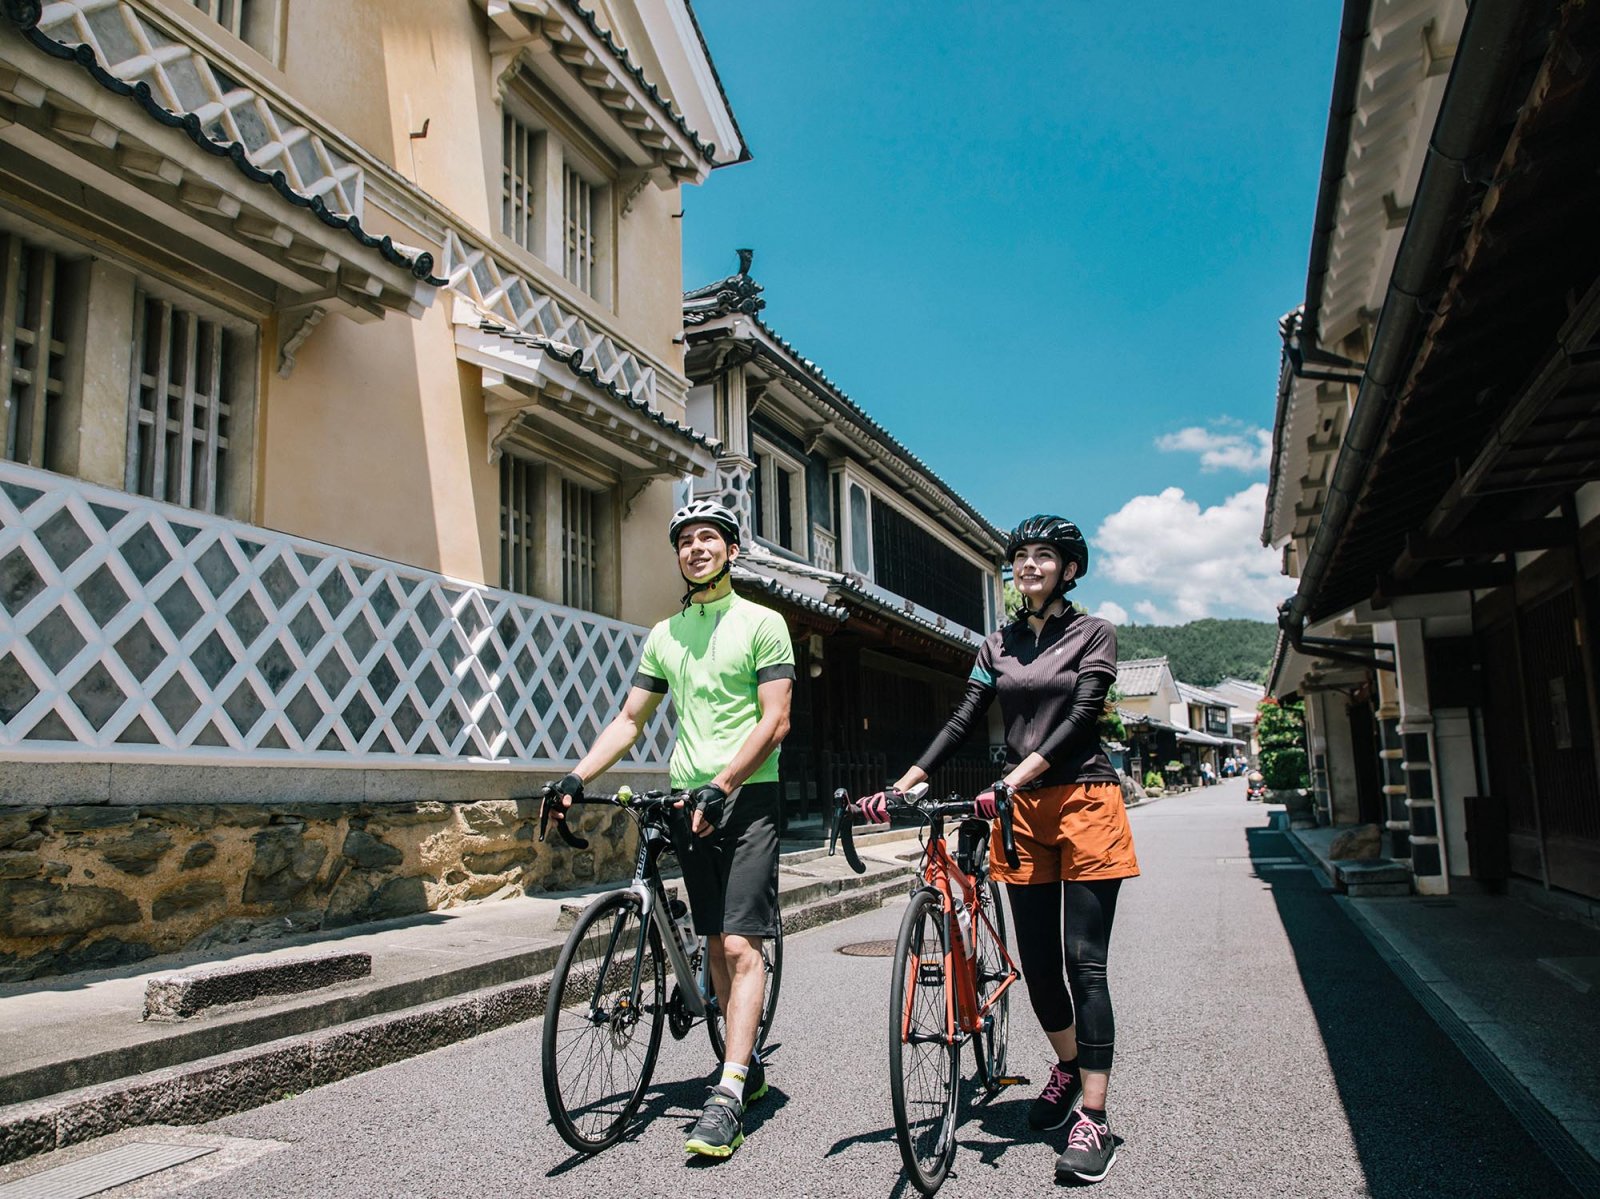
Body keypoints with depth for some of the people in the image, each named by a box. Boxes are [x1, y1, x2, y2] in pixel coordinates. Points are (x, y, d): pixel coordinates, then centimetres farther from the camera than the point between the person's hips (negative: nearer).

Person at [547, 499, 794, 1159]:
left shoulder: (762, 623, -3)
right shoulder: (665, 633, 13)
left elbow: (775, 721, -11)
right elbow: (630, 718, 12)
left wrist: (721, 786, -21)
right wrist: (576, 777, -1)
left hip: (746, 797, -5)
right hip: (689, 800, 6)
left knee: (741, 944, -10)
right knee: (717, 942, 12)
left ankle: (729, 1094, -9)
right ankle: (747, 1064, 25)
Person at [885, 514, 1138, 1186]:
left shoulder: (1094, 634, 0)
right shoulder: (998, 644, 12)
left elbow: (1080, 717, -13)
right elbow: (965, 719, 4)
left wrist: (1016, 776, -27)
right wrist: (902, 784, -8)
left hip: (1084, 803, -4)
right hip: (1022, 811, 4)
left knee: (1084, 962, -5)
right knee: (1037, 960, 9)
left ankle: (1093, 1117, 2)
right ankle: (1067, 1067, 34)